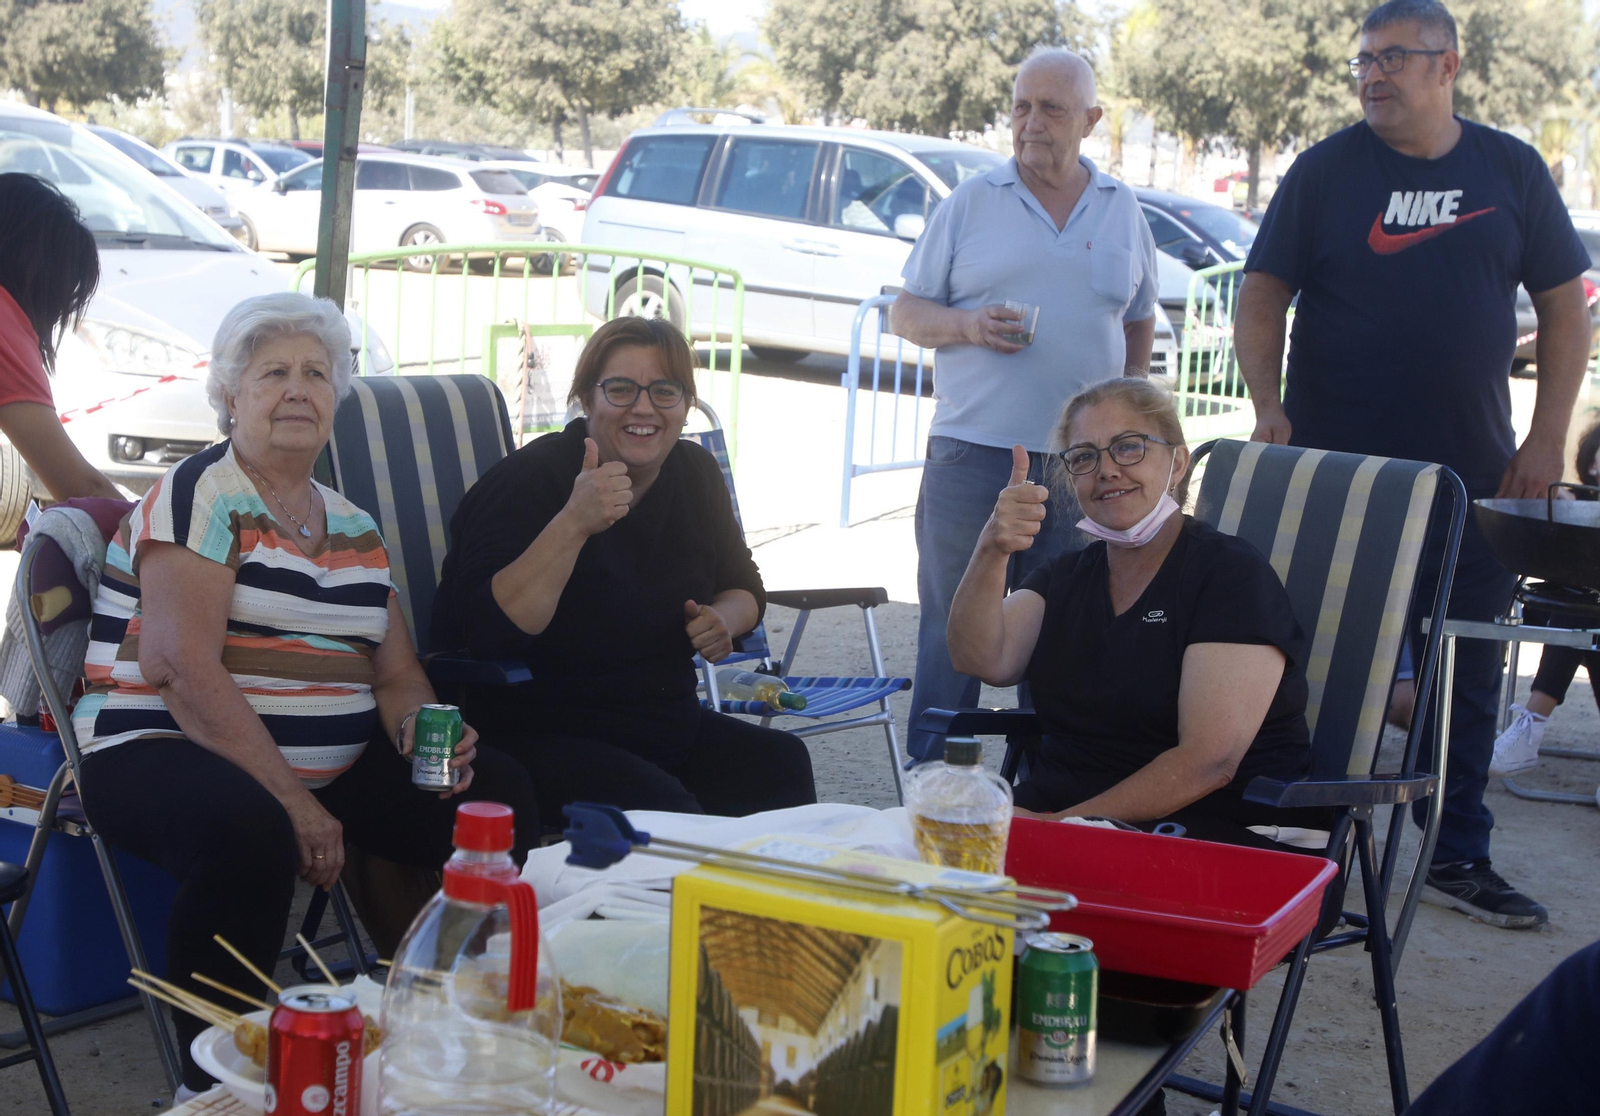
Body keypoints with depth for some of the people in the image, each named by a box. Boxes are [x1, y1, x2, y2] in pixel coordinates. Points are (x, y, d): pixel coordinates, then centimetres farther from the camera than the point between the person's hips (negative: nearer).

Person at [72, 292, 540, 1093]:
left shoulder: (355, 529, 16)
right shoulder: (199, 495, -6)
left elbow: (396, 674, 15)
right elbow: (185, 669, -17)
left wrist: (424, 730, -9)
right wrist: (291, 800, -23)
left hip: (332, 767, 7)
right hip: (160, 754, -7)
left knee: (502, 797, -10)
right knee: (251, 833, -39)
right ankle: (216, 1082, -20)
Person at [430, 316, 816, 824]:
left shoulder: (694, 473, 8)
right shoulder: (529, 480, -13)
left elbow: (744, 587, 24)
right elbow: (489, 632, -26)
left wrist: (723, 620, -1)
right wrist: (573, 523, -33)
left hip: (667, 723, 7)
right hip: (541, 736, -6)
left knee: (781, 761, -20)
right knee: (659, 807, -33)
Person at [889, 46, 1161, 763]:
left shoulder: (1122, 210, 12)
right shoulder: (971, 203, 5)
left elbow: (1140, 321, 22)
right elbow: (905, 312, 6)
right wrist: (967, 324, -13)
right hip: (973, 454, -2)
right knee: (953, 629, 0)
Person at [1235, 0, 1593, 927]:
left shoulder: (1511, 170, 5)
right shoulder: (1326, 171, 0)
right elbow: (1263, 296, -1)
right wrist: (1269, 407, -16)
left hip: (1472, 473, 2)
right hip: (1334, 467, -2)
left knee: (1467, 671, 9)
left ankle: (1459, 856, 22)